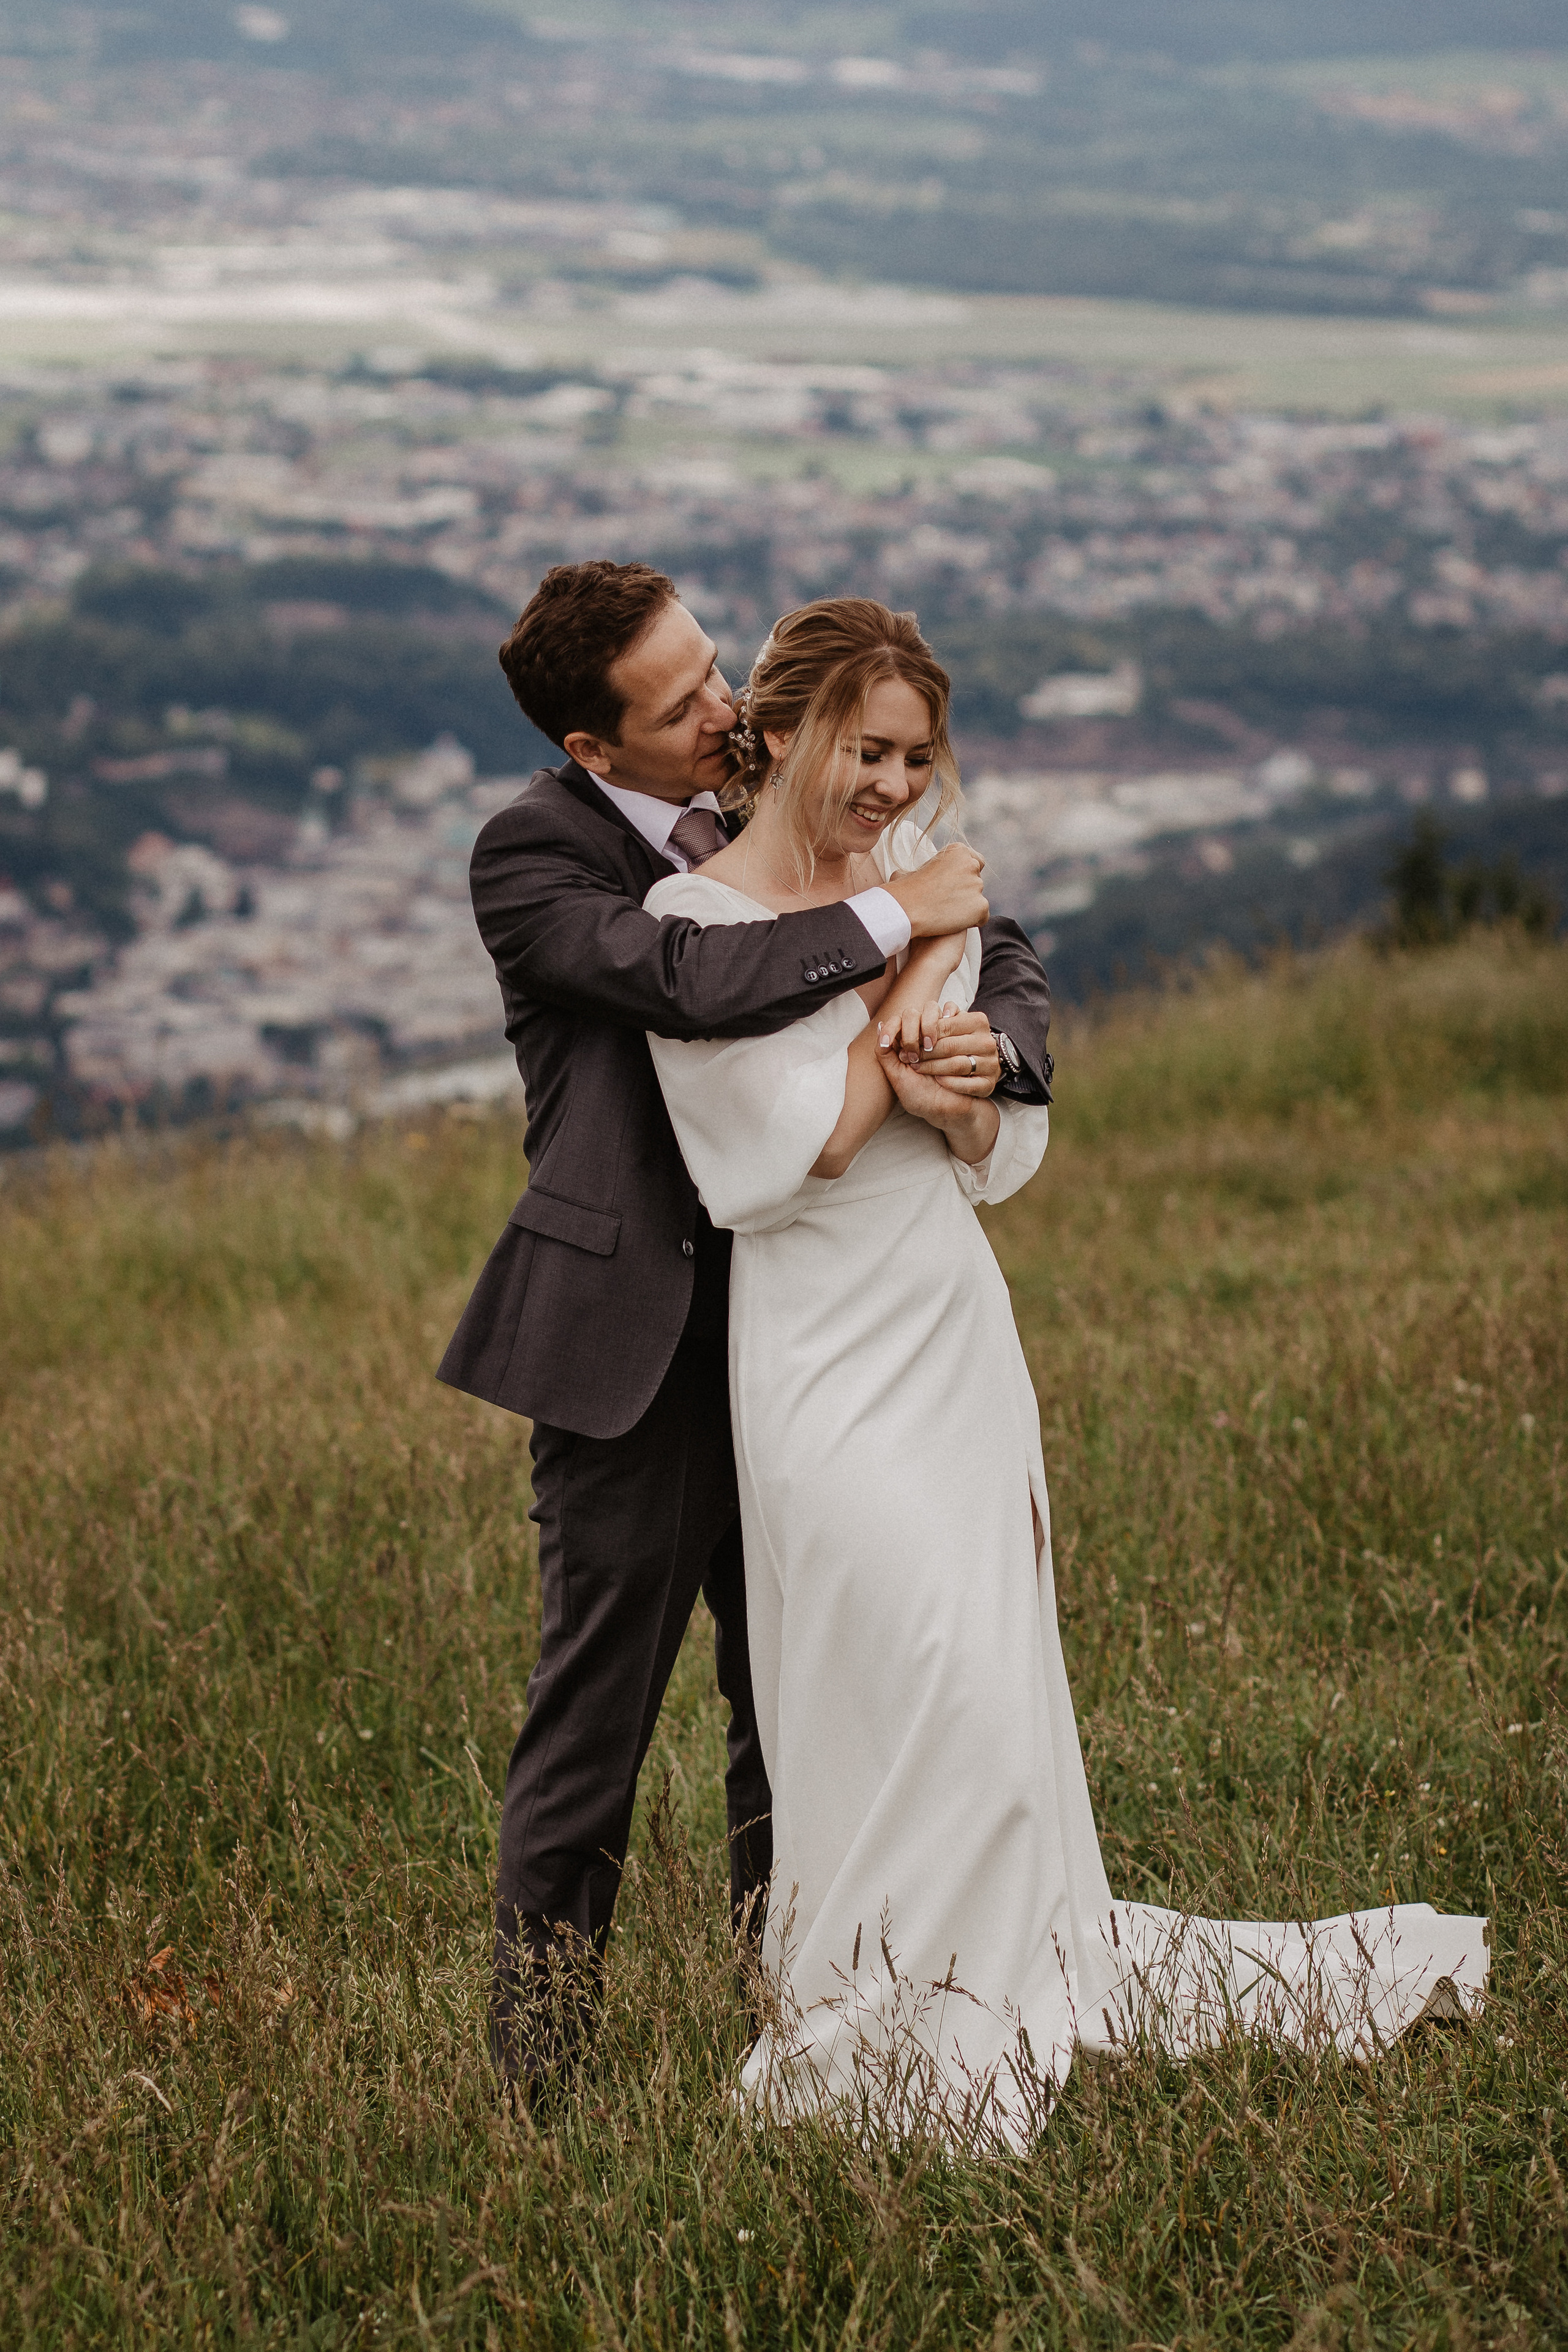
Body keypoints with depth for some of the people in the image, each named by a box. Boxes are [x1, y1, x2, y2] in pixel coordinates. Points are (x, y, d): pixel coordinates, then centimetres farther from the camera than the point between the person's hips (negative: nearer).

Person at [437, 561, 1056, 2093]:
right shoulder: (529, 858, -11)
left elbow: (998, 958, 9)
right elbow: (694, 983, -29)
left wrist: (998, 1042, -14)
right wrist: (894, 916, -20)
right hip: (635, 1346, -5)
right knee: (594, 1711, -1)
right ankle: (533, 2077, 10)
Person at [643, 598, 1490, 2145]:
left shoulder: (923, 888, 9)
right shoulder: (698, 918, -9)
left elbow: (1010, 1146, 11)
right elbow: (802, 1148, -16)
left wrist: (947, 1101, -13)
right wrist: (914, 960, -10)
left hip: (955, 1334, 6)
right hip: (826, 1360, -6)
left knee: (999, 1697, 10)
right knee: (927, 1700, -9)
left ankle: (1011, 1988, 23)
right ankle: (888, 2050, 3)